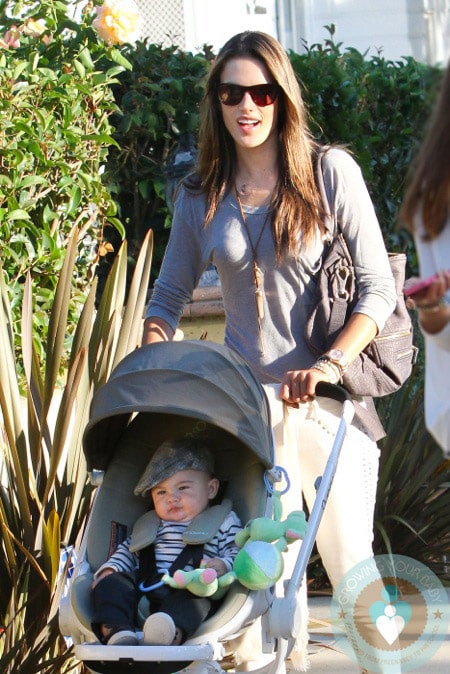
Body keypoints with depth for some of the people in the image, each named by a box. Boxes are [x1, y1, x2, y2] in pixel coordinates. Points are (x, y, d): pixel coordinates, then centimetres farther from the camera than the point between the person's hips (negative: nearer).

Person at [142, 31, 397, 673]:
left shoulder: (330, 171, -1)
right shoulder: (200, 197, 8)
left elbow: (379, 285, -4)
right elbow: (169, 296, 17)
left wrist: (331, 363, -18)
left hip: (329, 400, -2)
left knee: (348, 560, 0)